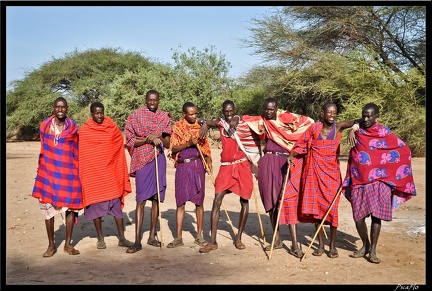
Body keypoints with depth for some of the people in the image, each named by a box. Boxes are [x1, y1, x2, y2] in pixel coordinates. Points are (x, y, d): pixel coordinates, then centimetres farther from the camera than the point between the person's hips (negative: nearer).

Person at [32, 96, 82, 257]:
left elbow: (76, 152, 6)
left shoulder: (73, 127, 0)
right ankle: (51, 245, 14)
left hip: (68, 173, -1)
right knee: (48, 207, 3)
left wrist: (77, 172, 5)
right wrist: (40, 169, 13)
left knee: (70, 207, 2)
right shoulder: (44, 126, 3)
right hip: (48, 172, 1)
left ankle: (68, 244, 14)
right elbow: (43, 149, 12)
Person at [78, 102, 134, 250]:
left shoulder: (112, 128, 4)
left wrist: (121, 173, 11)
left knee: (117, 204, 2)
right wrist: (82, 175, -3)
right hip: (92, 174, -1)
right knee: (95, 205, 4)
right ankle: (100, 238, 16)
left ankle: (122, 238, 8)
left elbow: (120, 146, 13)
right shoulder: (83, 131, -1)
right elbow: (79, 153, 1)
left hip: (110, 173, 1)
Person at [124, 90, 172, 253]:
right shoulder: (135, 116, 1)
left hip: (159, 159, 4)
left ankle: (152, 236, 18)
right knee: (141, 200, -7)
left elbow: (168, 144, 9)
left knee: (157, 198, 7)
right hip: (142, 160, -3)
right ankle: (137, 242, -4)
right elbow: (130, 141, -1)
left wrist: (159, 138, -13)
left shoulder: (164, 117, 9)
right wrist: (147, 139, -15)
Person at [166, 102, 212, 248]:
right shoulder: (177, 127, 2)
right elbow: (173, 148, -4)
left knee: (199, 202, 4)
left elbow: (206, 147, 11)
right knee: (180, 202, 1)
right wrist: (188, 143, -18)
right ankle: (178, 237, 9)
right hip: (182, 166, -1)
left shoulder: (200, 127, 8)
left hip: (198, 166, 1)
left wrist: (208, 159, -6)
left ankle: (199, 236, 15)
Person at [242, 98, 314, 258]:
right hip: (268, 164, 4)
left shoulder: (288, 118, -1)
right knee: (271, 201, 8)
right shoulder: (261, 121, 9)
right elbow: (245, 119, 15)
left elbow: (310, 122, -3)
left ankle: (294, 244, -8)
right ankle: (277, 240, 20)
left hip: (285, 163, -4)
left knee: (289, 201, -9)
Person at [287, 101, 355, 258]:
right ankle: (320, 244, 18)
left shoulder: (339, 127, -3)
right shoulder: (314, 128, 1)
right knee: (315, 207, 5)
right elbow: (302, 144, 5)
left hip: (331, 174, -1)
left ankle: (332, 245, 14)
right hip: (314, 173, 2)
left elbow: (356, 122, -18)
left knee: (331, 208, 0)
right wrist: (291, 155, -10)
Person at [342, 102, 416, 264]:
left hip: (377, 181, -3)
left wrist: (389, 169, -1)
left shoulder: (385, 133, -5)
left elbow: (404, 150, 0)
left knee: (376, 215, -6)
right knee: (358, 216, 5)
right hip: (358, 181, 4)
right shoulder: (359, 128, 5)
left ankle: (373, 250, 6)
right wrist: (353, 128, 10)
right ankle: (365, 245, 26)